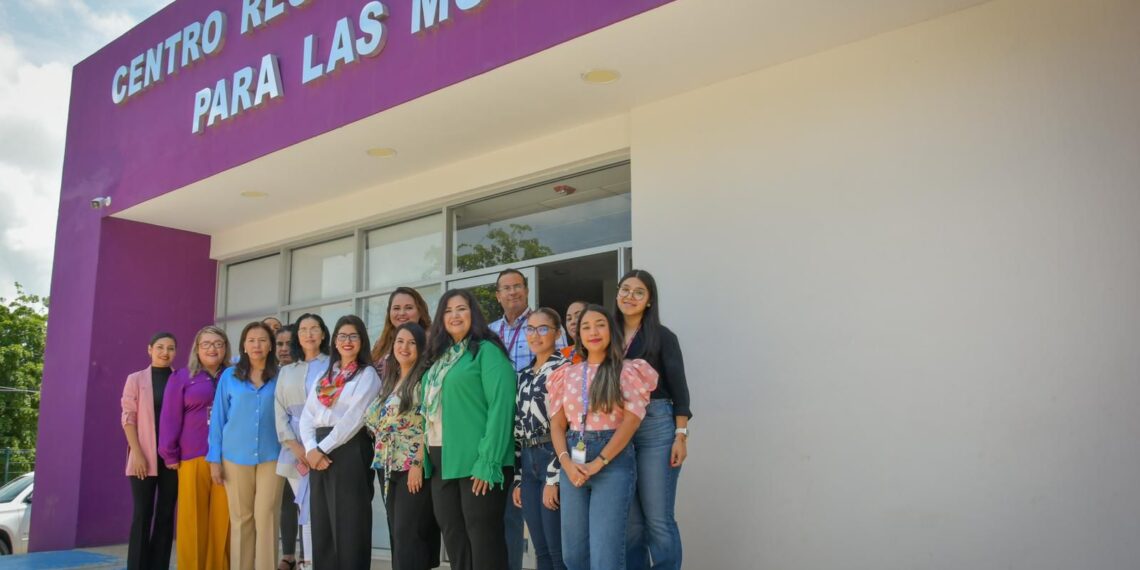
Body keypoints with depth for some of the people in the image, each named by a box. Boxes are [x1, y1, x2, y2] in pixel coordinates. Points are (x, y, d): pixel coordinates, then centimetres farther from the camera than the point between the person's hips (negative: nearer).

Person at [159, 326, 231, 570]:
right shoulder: (181, 378, 6)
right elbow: (170, 418, 3)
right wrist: (170, 455, -2)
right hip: (192, 459, -1)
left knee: (222, 521, 1)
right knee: (193, 520, 2)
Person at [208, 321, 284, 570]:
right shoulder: (229, 376, 4)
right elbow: (218, 418, 6)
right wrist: (215, 458, 2)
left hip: (271, 457, -1)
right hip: (236, 457, 1)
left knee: (266, 518, -3)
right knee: (241, 519, 7)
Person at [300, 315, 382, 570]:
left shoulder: (367, 375, -2)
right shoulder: (325, 374, 17)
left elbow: (354, 418, -13)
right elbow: (307, 415, 8)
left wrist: (324, 448, -12)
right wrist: (311, 449, -8)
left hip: (350, 450, -6)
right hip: (319, 452, 6)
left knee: (348, 523, -4)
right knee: (321, 522, 8)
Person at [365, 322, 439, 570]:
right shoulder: (390, 380, 16)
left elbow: (428, 425, -14)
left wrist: (418, 463, -19)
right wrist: (382, 460, 13)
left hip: (413, 466, -8)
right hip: (389, 467, 8)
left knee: (408, 535, -8)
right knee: (396, 534, 10)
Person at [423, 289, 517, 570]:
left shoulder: (487, 351, -6)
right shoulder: (440, 357, 17)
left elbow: (501, 406, -15)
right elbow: (430, 409, 18)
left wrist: (489, 461, -21)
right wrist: (424, 457, 9)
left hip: (476, 460, -7)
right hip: (442, 461, 8)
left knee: (483, 538, -1)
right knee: (454, 540, 13)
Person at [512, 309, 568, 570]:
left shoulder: (563, 368, -7)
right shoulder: (524, 375, 16)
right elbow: (518, 428, 15)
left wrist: (553, 479, -17)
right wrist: (517, 479, 12)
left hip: (554, 461, -7)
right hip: (528, 464, 7)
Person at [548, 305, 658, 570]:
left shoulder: (628, 370, 1)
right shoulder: (567, 374, 13)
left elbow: (630, 422, -8)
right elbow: (557, 425, 9)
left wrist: (598, 463, -13)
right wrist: (567, 463, -7)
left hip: (613, 461, -4)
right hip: (573, 463, 4)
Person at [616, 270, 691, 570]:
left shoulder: (662, 336, 1)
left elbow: (678, 388, -1)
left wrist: (681, 435, -9)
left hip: (656, 426, -3)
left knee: (658, 519, -2)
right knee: (629, 518, 9)